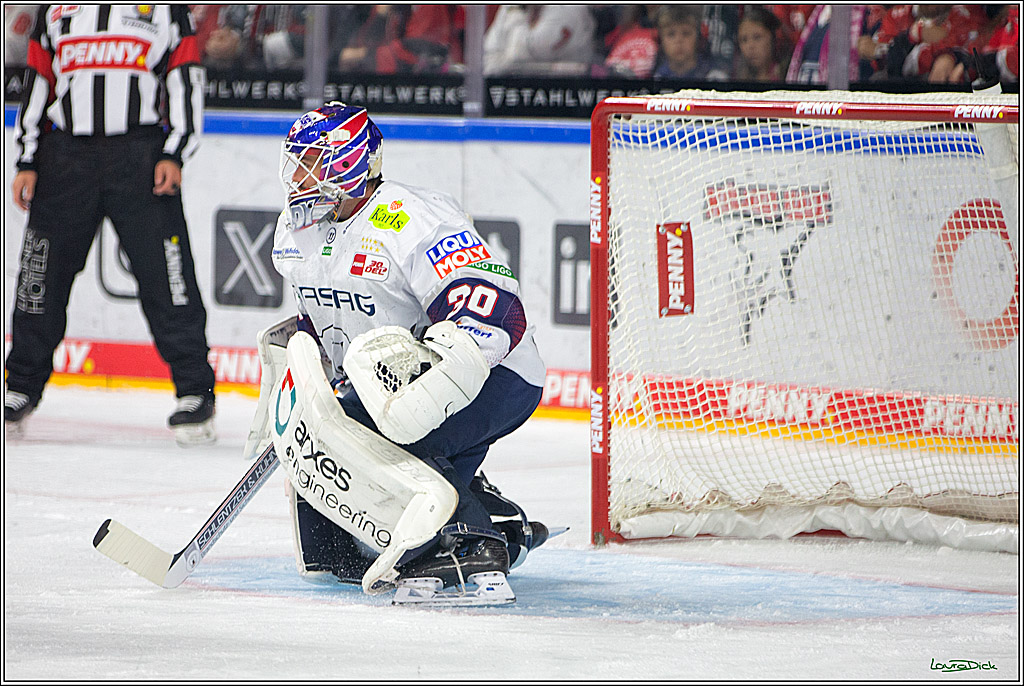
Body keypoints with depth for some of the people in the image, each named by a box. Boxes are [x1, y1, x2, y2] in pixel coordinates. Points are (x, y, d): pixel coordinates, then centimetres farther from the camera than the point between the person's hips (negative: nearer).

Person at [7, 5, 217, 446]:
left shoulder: (167, 7, 10)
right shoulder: (54, 10, 17)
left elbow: (185, 79, 6)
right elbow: (36, 83, 18)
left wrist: (174, 155, -5)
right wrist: (27, 162, 10)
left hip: (141, 158, -2)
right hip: (65, 156, 3)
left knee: (165, 277, -9)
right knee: (42, 277, 4)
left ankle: (194, 393, -2)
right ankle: (21, 389, 17)